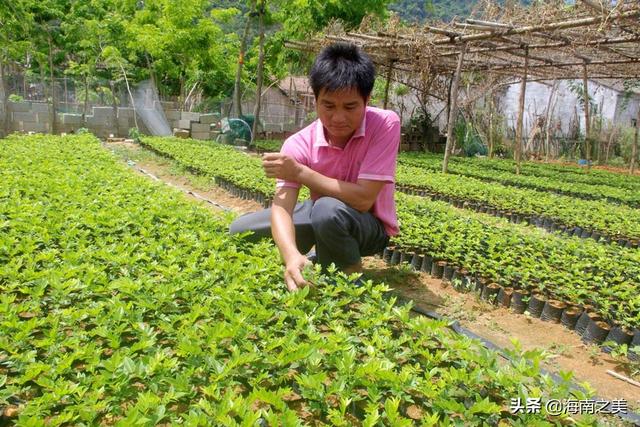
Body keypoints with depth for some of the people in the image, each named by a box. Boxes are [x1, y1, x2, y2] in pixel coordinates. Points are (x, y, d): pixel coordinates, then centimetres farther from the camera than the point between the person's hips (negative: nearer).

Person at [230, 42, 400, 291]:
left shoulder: (385, 124, -26)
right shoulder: (300, 144, -20)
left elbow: (363, 199, -31)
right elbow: (281, 206, -32)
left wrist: (300, 172, -29)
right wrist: (292, 256, -53)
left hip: (370, 226, -4)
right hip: (320, 217, 4)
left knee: (327, 209, -38)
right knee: (240, 231, -4)